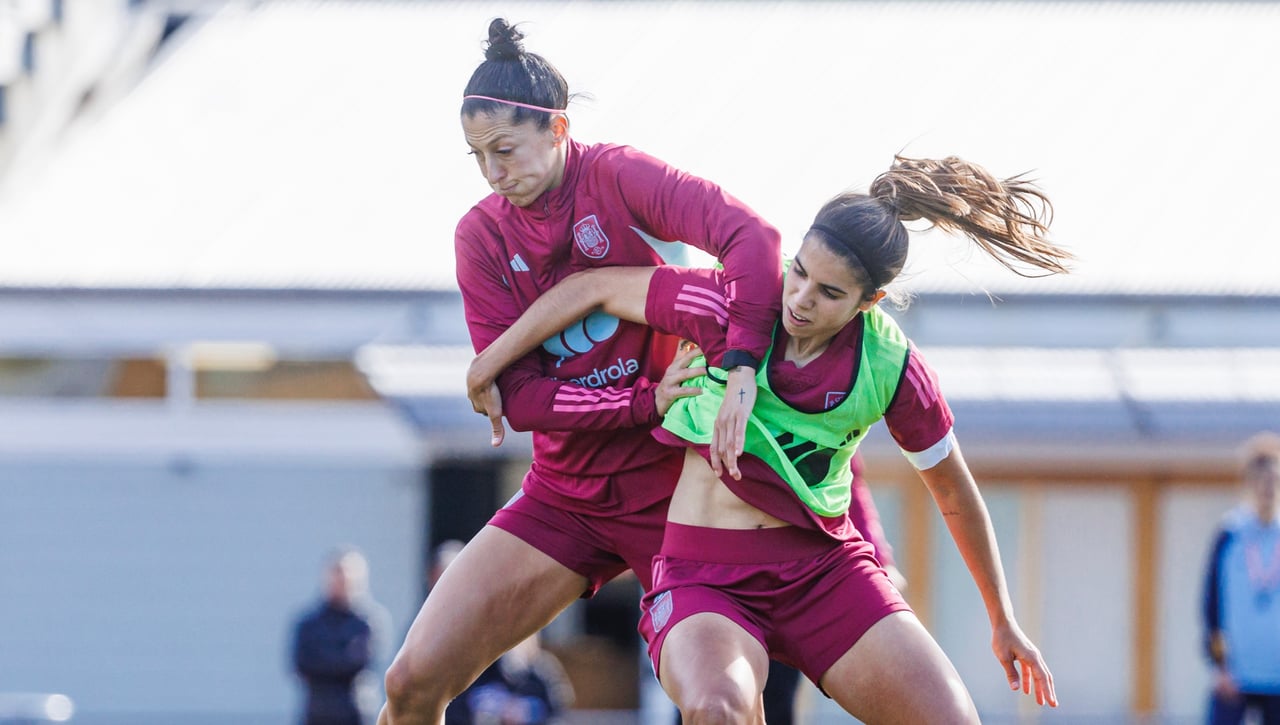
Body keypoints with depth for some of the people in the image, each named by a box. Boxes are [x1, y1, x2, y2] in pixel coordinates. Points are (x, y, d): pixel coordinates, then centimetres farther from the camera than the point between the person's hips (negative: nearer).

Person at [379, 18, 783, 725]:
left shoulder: (614, 176, -11)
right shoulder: (482, 234, 0)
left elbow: (751, 236, -26)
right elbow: (517, 394, -7)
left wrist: (739, 362, -40)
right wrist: (649, 402, -20)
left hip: (671, 487, -4)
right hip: (564, 499, 4)